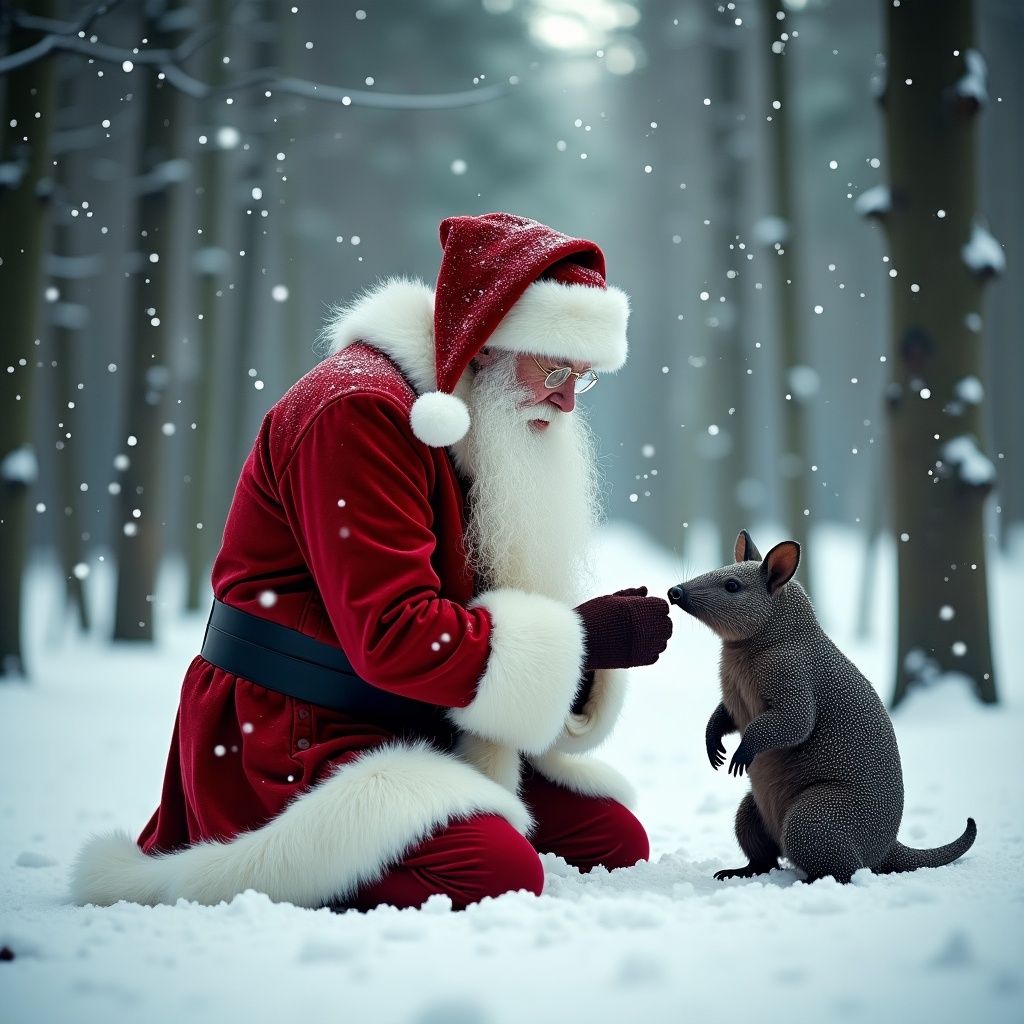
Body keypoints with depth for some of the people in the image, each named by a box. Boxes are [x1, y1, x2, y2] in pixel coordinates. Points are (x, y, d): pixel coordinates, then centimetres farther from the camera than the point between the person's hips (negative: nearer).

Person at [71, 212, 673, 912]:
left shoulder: (489, 431, 15)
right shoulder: (361, 411, -17)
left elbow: (485, 623, 12)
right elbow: (395, 638, -25)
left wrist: (597, 635, -9)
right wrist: (581, 638, -20)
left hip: (416, 737, 10)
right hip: (293, 743, -10)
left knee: (615, 841, 2)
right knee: (497, 875, -28)